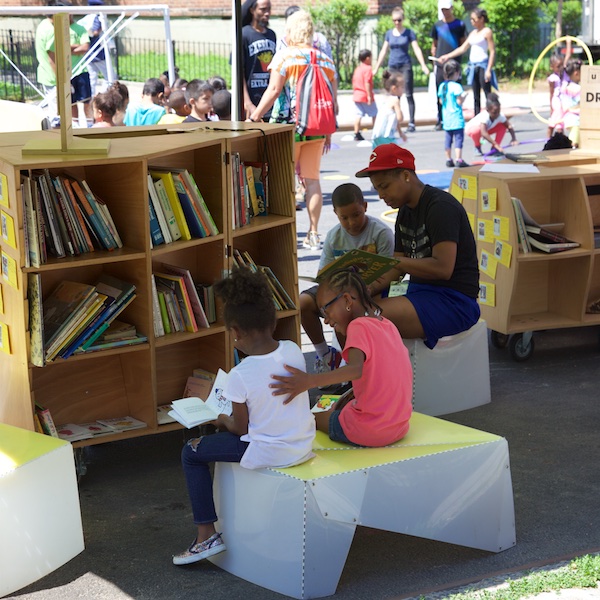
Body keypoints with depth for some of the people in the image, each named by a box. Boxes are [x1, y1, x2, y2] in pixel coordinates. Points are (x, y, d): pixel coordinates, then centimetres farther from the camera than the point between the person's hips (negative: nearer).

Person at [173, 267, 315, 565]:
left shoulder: (240, 376, -23)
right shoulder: (294, 351, -7)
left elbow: (241, 428, -11)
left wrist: (223, 420, 11)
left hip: (268, 453, -7)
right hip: (303, 446, 7)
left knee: (192, 452, 11)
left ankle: (207, 535, 10)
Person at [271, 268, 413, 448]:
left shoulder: (359, 326, -15)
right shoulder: (388, 325, 10)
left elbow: (356, 369, -32)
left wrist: (309, 381, -39)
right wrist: (350, 396, 14)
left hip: (369, 432, -8)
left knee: (315, 418, 16)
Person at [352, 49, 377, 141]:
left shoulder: (357, 69, 12)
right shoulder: (368, 69, -12)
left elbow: (353, 83, 15)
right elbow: (367, 83, -20)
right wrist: (369, 96, -21)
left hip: (356, 95, 7)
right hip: (365, 96, -7)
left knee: (359, 115, 4)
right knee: (374, 114, 6)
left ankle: (356, 134, -1)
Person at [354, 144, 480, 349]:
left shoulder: (440, 206, -12)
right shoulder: (405, 212, 17)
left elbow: (443, 268, -23)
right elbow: (398, 270, 15)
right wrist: (368, 290, -4)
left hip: (453, 301, -10)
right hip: (420, 293, 10)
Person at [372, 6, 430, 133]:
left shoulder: (409, 33, 0)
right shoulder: (389, 33, 9)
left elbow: (416, 49, -3)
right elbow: (383, 51, 14)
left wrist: (423, 65, -13)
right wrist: (376, 67, 13)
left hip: (405, 66, -3)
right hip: (392, 66, 3)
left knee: (408, 95, -4)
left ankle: (411, 123, -4)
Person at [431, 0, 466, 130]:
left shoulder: (459, 24, 4)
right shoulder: (438, 25, 10)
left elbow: (463, 45, 5)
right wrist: (435, 57, 5)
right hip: (440, 64, 2)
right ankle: (440, 121, 9)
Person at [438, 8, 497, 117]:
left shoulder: (487, 32, -5)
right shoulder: (473, 33, 16)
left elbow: (492, 51, -10)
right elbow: (462, 48, 19)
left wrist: (489, 70, -17)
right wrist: (447, 56, 12)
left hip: (483, 64, -8)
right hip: (473, 65, 8)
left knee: (488, 94, -8)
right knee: (476, 96, 9)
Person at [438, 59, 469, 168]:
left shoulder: (442, 86, 6)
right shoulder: (456, 86, -15)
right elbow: (459, 102, -16)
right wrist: (464, 95, 1)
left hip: (446, 117, 7)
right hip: (456, 117, -7)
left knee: (448, 138, 13)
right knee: (458, 137, -6)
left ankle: (448, 159, 17)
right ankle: (459, 160, -11)